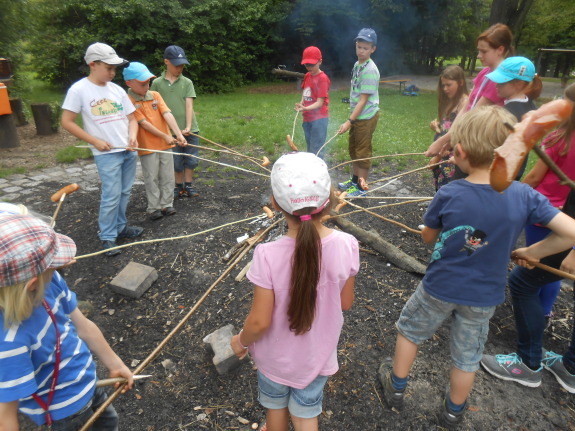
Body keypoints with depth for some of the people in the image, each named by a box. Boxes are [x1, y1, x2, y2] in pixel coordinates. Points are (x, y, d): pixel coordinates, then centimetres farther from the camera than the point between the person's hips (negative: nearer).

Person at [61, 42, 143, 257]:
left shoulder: (117, 89, 7)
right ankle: (107, 237, 9)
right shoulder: (79, 89, -7)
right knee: (111, 196, -6)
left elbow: (132, 118, 12)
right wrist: (95, 141, -12)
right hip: (106, 153, -5)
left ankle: (119, 227, 28)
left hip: (129, 151, 6)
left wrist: (133, 136, -8)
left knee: (125, 193, 12)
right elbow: (67, 122, -6)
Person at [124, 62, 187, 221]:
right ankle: (154, 208, 17)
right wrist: (165, 136, -17)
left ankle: (167, 204, 24)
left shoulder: (155, 95, 4)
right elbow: (144, 123, -14)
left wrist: (178, 133, -20)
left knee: (168, 177, 11)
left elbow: (167, 114, -8)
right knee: (152, 179, 5)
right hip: (147, 147, -4)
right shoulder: (129, 101, -10)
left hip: (165, 144, 5)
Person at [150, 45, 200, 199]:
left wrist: (188, 127, -19)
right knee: (176, 161, 7)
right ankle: (179, 186, 25)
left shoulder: (187, 82, 2)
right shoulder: (157, 83, 2)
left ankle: (188, 186, 23)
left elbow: (189, 105, -6)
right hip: (171, 131, -1)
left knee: (191, 159, 6)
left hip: (190, 130, 1)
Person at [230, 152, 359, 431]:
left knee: (276, 408, 30)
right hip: (317, 356, 1)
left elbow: (260, 321, -23)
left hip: (276, 357, -1)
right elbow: (345, 303, -10)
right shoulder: (346, 245, -25)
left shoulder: (268, 256, -33)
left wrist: (241, 341, -1)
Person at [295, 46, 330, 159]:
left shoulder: (322, 78, -13)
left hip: (319, 118, -8)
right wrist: (301, 105, 1)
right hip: (307, 118, 8)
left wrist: (306, 108, -35)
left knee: (316, 151, -8)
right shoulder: (307, 76, 9)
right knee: (310, 149, 17)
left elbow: (320, 102, -19)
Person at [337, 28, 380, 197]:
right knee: (353, 149, 19)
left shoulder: (370, 70, -20)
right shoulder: (357, 64, 7)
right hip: (357, 114, 9)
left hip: (366, 117, -9)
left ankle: (361, 187, 14)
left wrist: (349, 122, -23)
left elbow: (363, 100, -22)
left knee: (363, 152, 1)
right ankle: (354, 180, 36)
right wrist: (351, 119, 14)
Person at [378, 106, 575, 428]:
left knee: (410, 330, 24)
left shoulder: (449, 195, -22)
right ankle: (454, 412, 46)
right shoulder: (524, 196, -17)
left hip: (438, 289, -2)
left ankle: (397, 387, 43)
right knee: (468, 357, 23)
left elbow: (428, 237, -8)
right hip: (484, 297, 3)